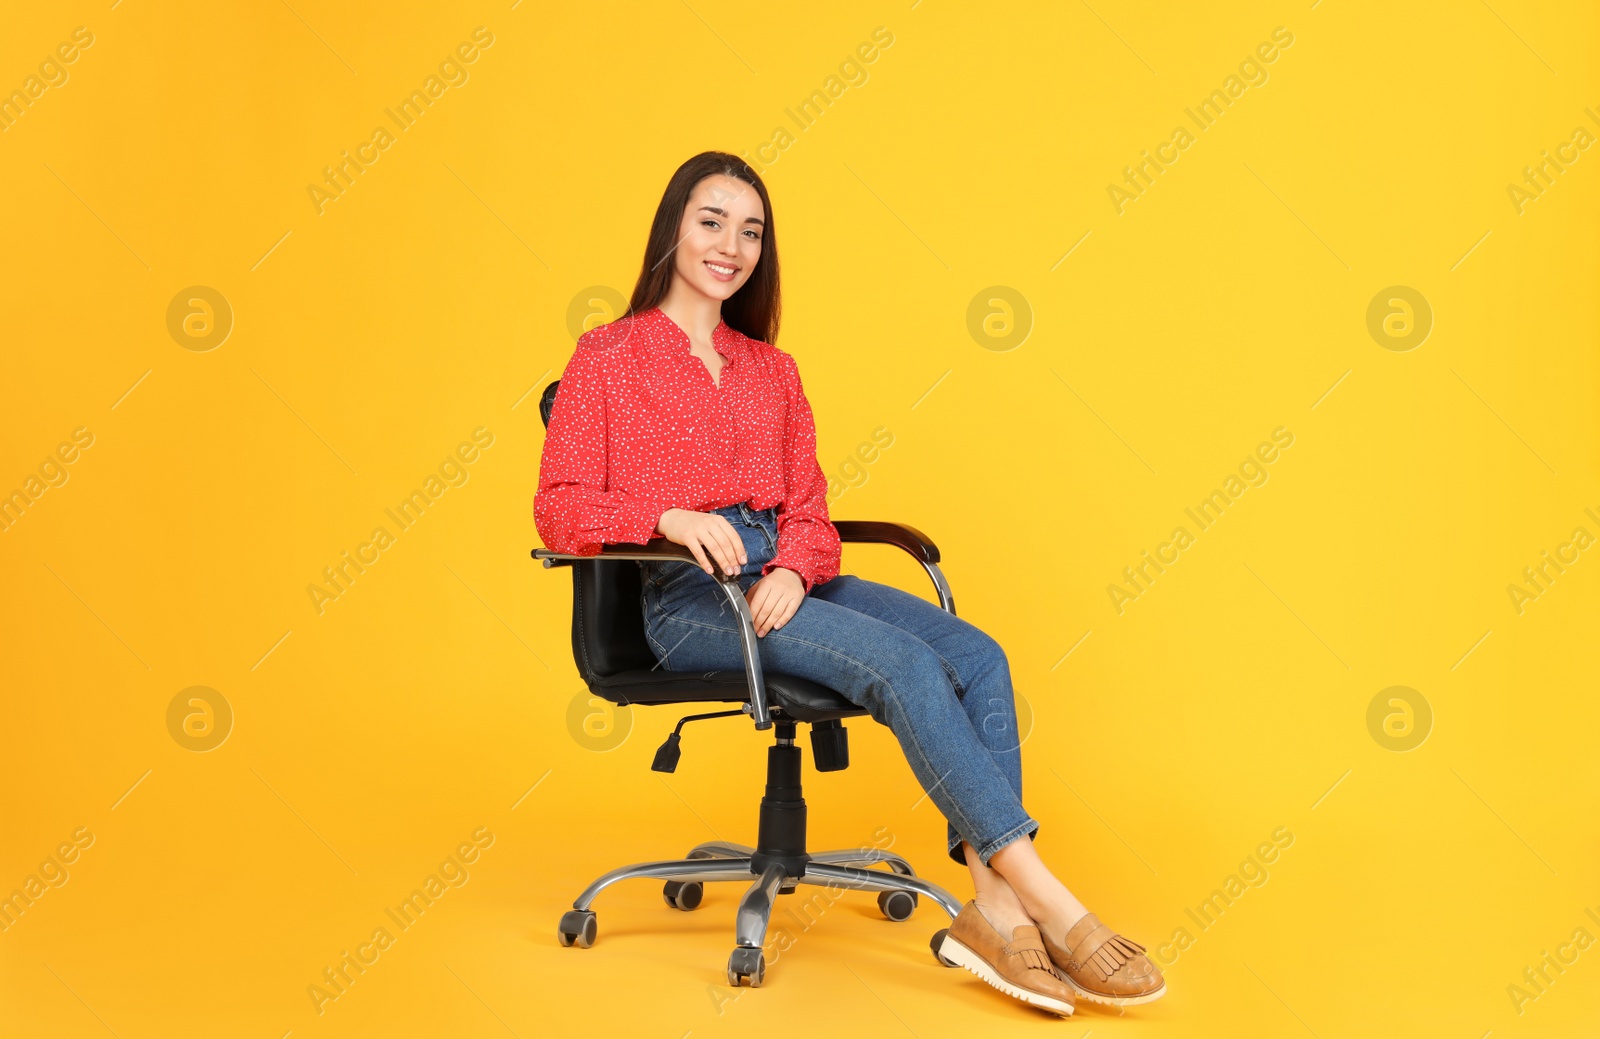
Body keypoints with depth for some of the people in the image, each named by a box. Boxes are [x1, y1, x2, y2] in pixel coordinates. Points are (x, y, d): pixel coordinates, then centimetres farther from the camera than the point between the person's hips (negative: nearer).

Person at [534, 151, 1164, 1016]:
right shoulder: (607, 359, 7)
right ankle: (1052, 906, -25)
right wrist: (668, 515, -21)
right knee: (904, 664, -28)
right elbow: (559, 509, -2)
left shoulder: (773, 370, 22)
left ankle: (993, 907, -25)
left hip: (785, 578, 6)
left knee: (975, 654, -20)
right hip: (687, 594, -6)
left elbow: (808, 507, 14)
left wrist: (796, 569, -10)